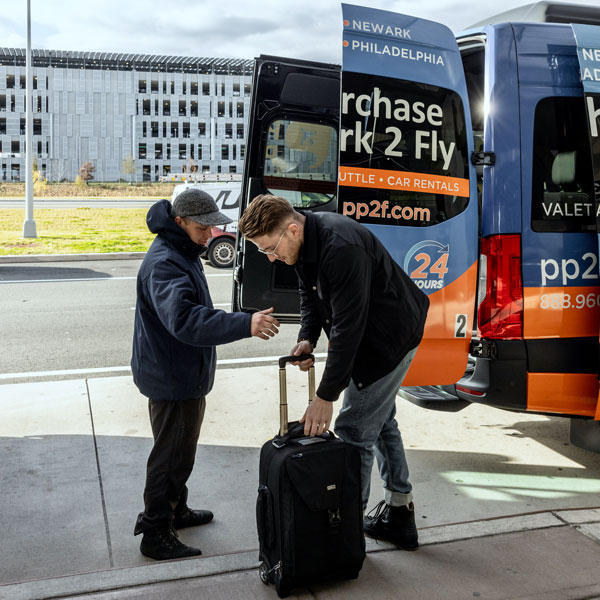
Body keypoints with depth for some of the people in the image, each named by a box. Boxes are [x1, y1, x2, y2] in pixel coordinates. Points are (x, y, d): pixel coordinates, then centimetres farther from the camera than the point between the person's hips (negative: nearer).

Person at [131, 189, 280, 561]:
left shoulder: (183, 254, 9)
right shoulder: (164, 264, -26)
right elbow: (184, 320, -41)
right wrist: (245, 324, -48)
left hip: (184, 374, 10)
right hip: (172, 379, -10)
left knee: (181, 450, 23)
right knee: (171, 455, 1)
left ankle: (175, 510, 41)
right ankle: (156, 533, 15)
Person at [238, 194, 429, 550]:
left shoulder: (342, 249, -33)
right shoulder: (305, 242, -3)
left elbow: (348, 326, -33)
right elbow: (311, 294, 12)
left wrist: (326, 397, -29)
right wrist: (307, 338, -7)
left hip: (391, 336, -10)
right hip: (374, 334, 10)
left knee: (354, 430, -7)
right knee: (379, 420, 19)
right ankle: (399, 513, 33)